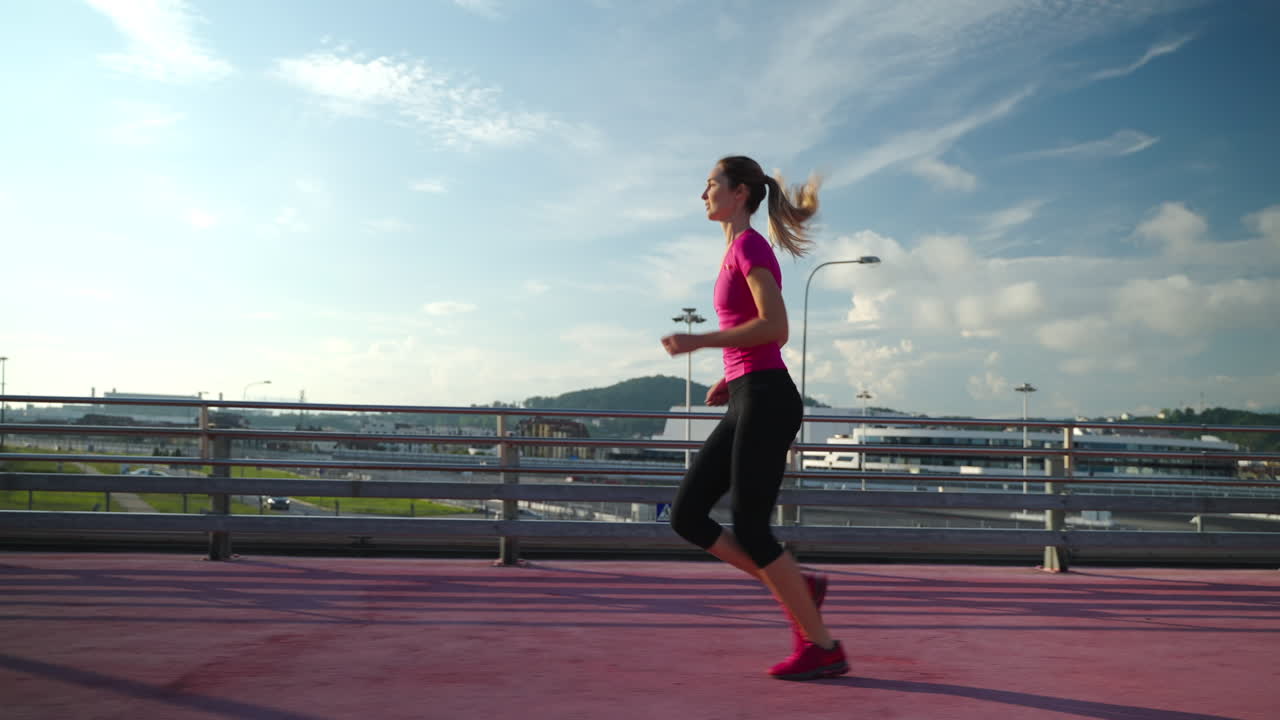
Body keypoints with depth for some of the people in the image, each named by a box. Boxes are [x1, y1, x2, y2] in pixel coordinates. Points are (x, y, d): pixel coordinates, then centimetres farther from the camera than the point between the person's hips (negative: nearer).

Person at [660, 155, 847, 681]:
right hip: (748, 400, 9)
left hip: (766, 400, -9)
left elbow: (776, 328, -18)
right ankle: (798, 588, 14)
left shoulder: (749, 245, -7)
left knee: (749, 528, -4)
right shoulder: (738, 252, 20)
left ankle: (822, 647, 9)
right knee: (687, 516, 7)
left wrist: (699, 341, -16)